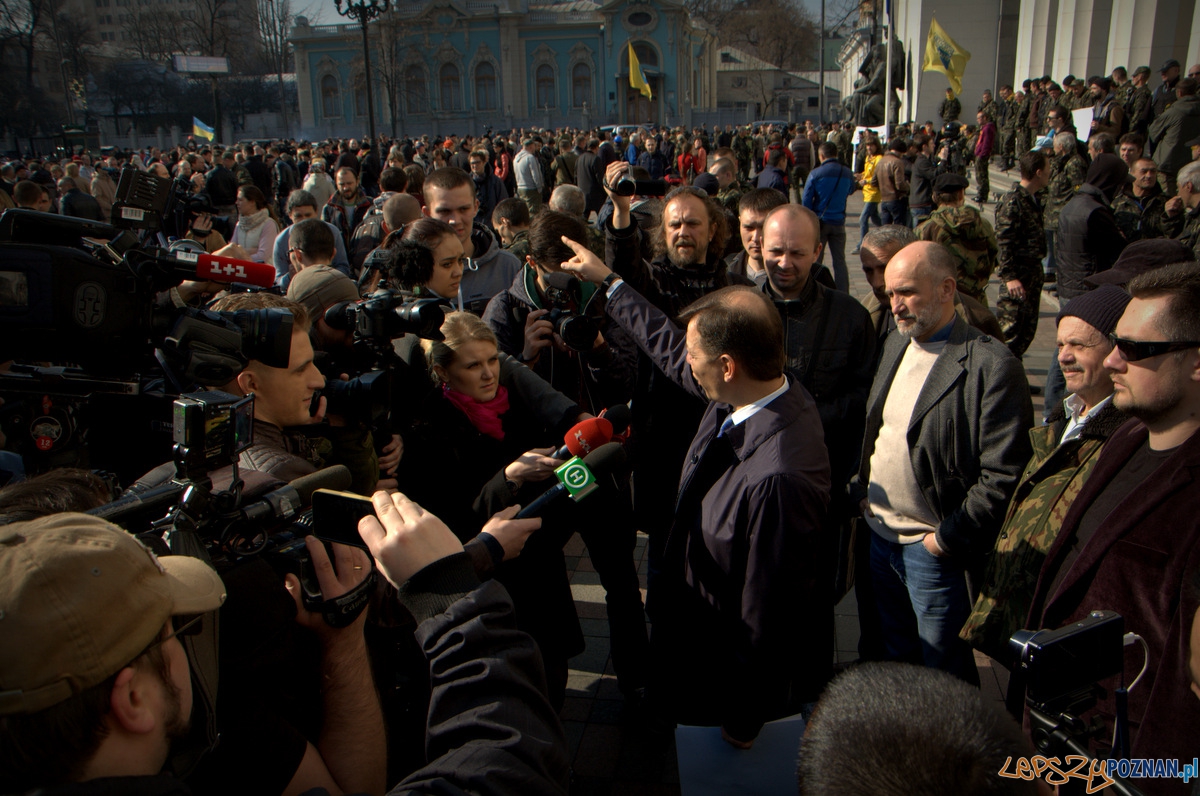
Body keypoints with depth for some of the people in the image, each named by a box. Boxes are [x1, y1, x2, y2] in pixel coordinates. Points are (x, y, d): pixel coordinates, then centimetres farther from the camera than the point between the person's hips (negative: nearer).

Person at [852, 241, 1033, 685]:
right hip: (878, 533, 7)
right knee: (894, 656, 22)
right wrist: (861, 490, 6)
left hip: (933, 548, -7)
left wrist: (948, 537, -16)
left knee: (943, 668, 9)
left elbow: (1003, 476, -19)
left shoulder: (991, 366, -18)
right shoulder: (895, 345, 7)